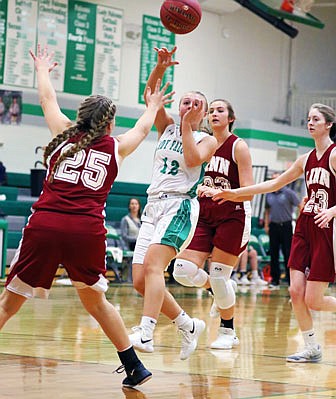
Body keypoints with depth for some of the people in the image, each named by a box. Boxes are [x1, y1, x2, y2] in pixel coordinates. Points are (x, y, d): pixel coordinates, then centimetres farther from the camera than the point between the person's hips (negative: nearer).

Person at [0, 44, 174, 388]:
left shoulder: (65, 133, 17)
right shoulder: (115, 147, 18)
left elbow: (47, 99, 35)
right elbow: (142, 128, 40)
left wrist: (42, 69, 55)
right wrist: (153, 106, 61)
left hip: (45, 222, -1)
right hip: (88, 228, 1)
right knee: (95, 301, 20)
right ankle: (134, 367, 22)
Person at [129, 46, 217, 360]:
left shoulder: (207, 140, 6)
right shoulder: (167, 128, 18)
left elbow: (193, 159, -16)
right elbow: (151, 96, 4)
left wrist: (187, 125, -8)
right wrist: (161, 67, -11)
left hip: (180, 206, -6)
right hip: (154, 205, 6)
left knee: (152, 265, -27)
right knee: (140, 280, 1)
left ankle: (145, 334, -38)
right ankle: (188, 325, 17)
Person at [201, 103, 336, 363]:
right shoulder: (306, 159, 13)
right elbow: (275, 184, 20)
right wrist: (234, 193, 18)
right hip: (304, 227, 7)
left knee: (313, 300, -7)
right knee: (296, 291, -1)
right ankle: (312, 348, 11)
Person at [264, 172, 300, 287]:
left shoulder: (288, 192, -4)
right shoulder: (269, 194, 11)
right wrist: (266, 225, 11)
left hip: (286, 226, -5)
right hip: (273, 226, 5)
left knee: (288, 254, -5)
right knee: (273, 253, 5)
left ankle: (291, 280, -2)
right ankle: (275, 280, 12)